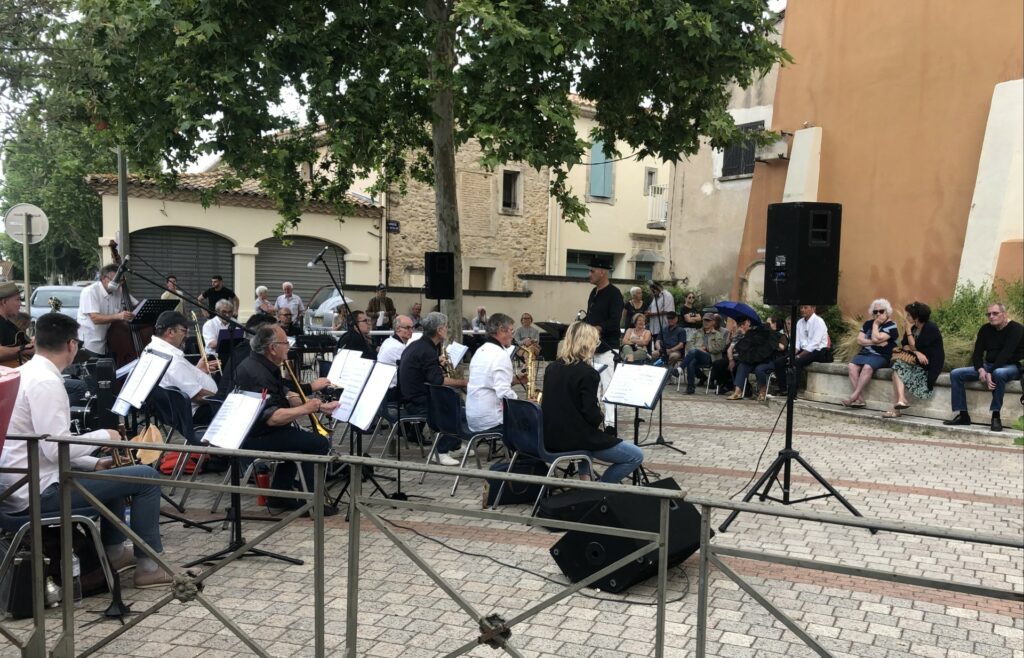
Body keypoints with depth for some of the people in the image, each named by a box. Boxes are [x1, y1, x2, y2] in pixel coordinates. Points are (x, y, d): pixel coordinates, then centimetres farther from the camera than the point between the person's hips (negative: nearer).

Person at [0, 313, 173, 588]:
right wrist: (103, 435, -10)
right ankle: (148, 565, 3)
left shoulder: (24, 374, 11)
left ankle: (113, 551, 31)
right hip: (39, 491, -10)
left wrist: (94, 462, 12)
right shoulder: (45, 382, -20)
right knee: (147, 476, -8)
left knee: (112, 471, 29)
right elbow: (56, 449, -26)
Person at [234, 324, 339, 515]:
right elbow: (273, 418, -33)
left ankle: (280, 494, 29)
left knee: (299, 436, 29)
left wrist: (317, 406, -1)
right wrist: (306, 409, -21)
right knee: (319, 443, -14)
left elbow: (287, 396, 11)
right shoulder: (257, 374, -25)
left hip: (255, 429, 11)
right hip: (254, 437, -11)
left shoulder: (264, 365, 8)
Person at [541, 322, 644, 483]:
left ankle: (585, 479, 28)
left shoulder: (551, 367, 6)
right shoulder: (587, 373, -16)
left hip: (550, 436, 8)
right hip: (574, 438, -8)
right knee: (636, 456, 0)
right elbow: (592, 416, -18)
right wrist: (599, 417, 4)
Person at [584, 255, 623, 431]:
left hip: (606, 348, -8)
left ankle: (610, 425, -9)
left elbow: (614, 323, -19)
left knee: (608, 385, -9)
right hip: (591, 347, 8)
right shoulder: (594, 293, 15)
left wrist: (595, 329, -29)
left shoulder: (614, 294, -10)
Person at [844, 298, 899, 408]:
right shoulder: (868, 324, 18)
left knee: (867, 367, -36)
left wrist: (876, 324, 0)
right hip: (865, 353, 5)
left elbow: (876, 338, -14)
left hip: (881, 356, -5)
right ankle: (860, 399, -30)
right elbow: (859, 340, 6)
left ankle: (854, 396, -34)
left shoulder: (891, 326, 0)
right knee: (851, 366, -25)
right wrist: (874, 342, -8)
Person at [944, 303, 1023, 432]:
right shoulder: (985, 329, 5)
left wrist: (990, 373, -33)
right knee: (955, 374, -10)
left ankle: (996, 416, -33)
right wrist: (981, 370, -20)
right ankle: (963, 415, -12)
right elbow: (977, 353, 1)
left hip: (1011, 366, -6)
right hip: (989, 365, 6)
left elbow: (1006, 354, -25)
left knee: (998, 373, -42)